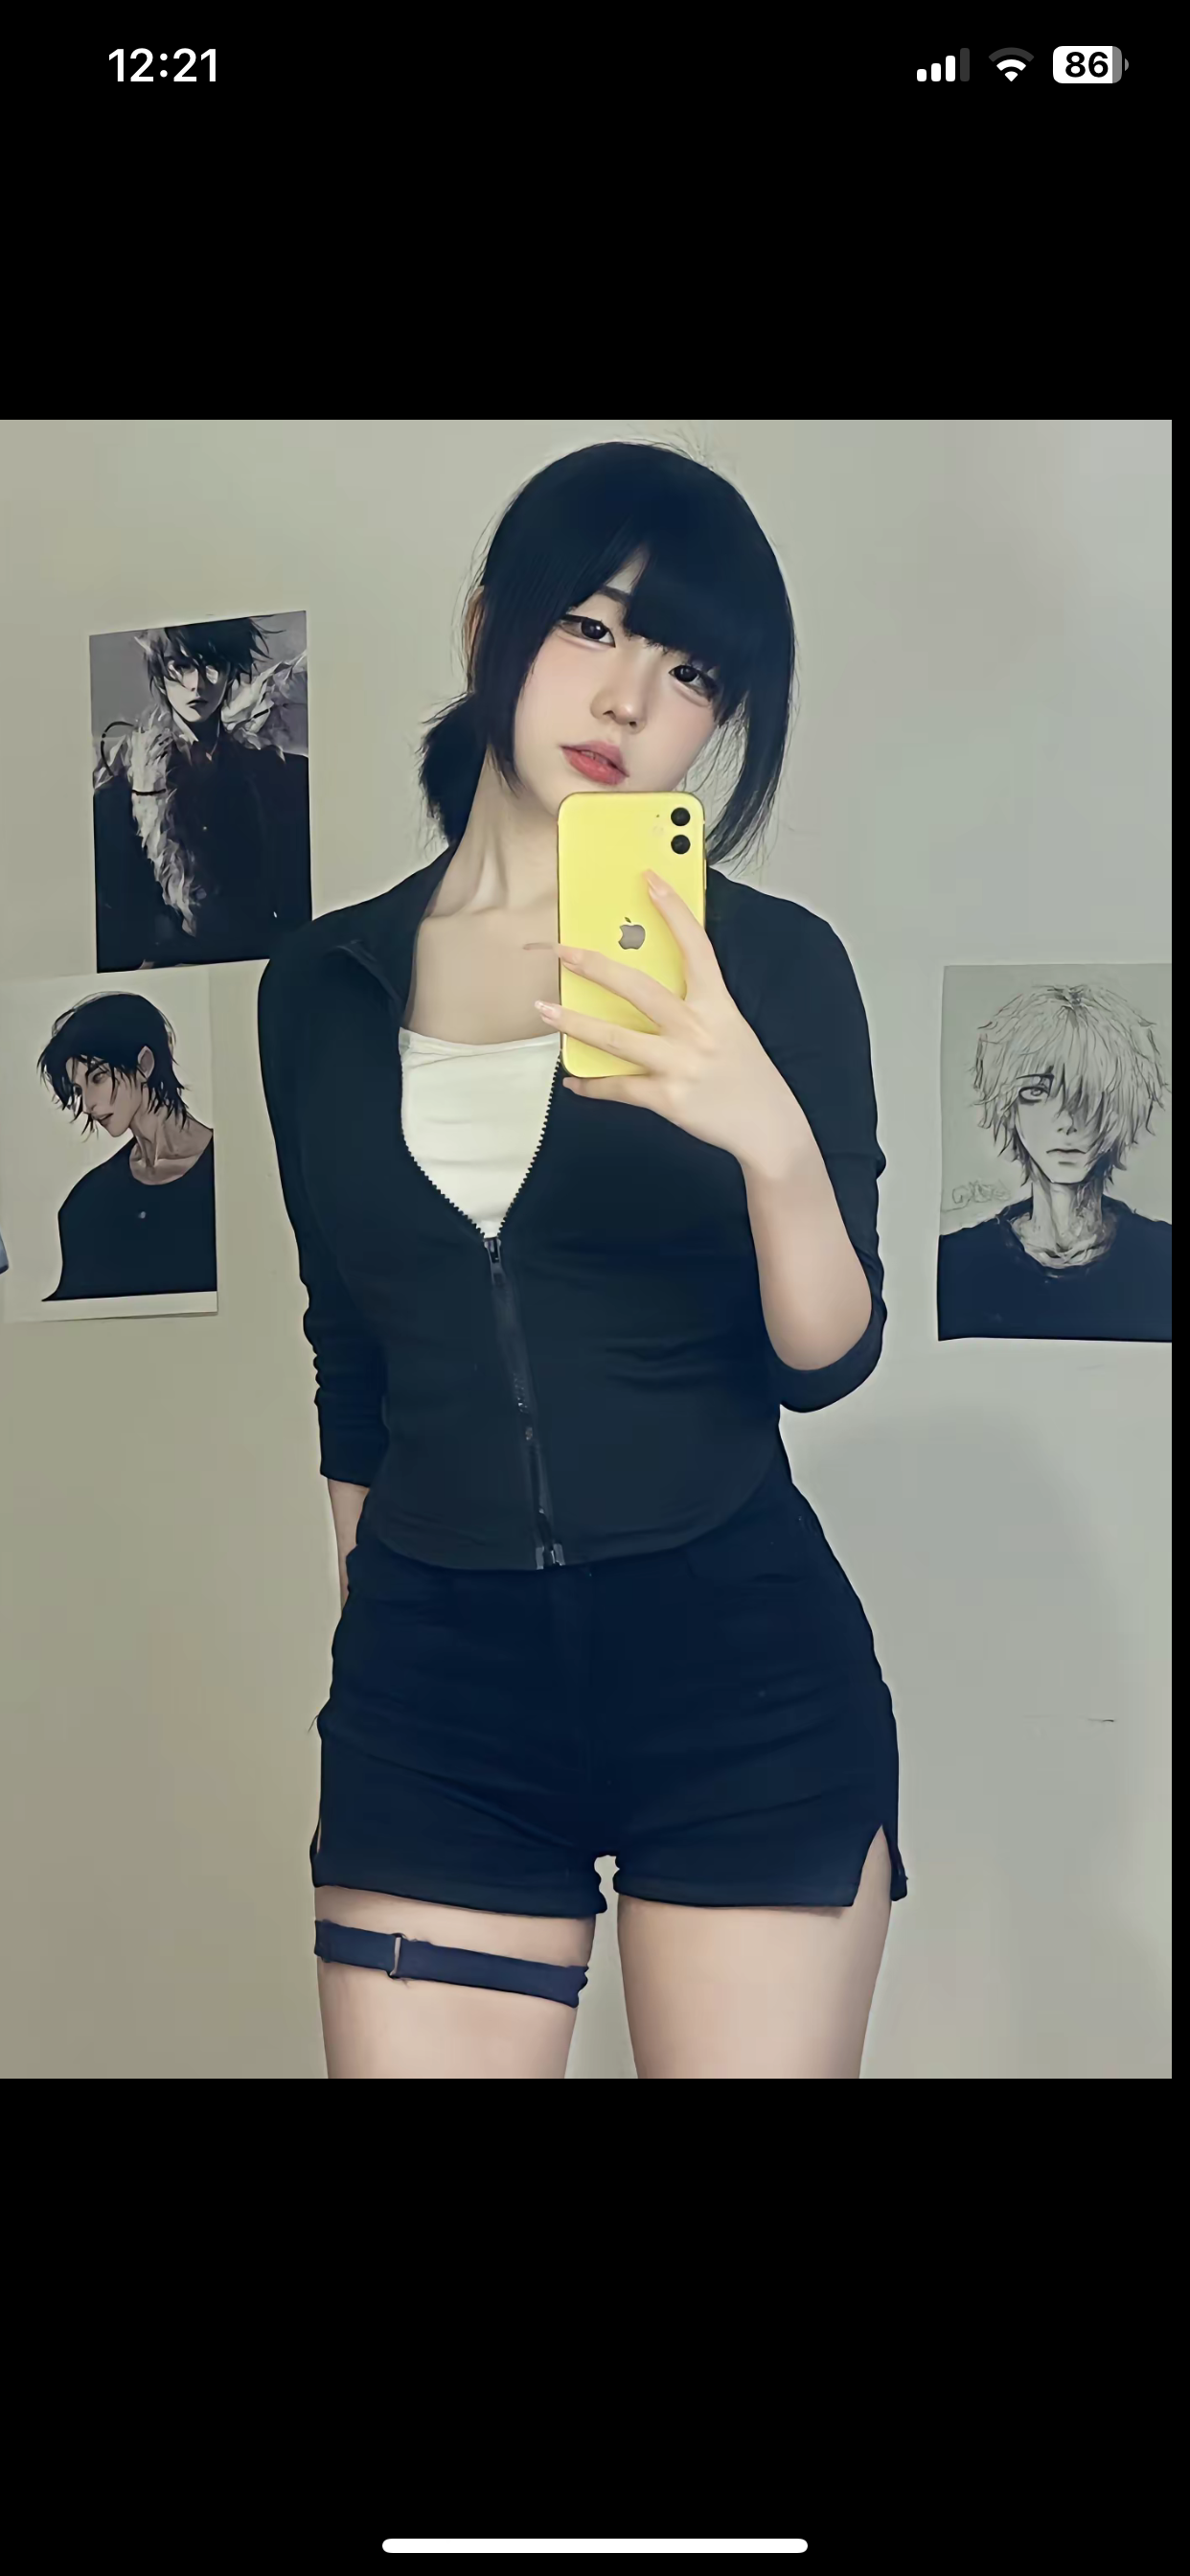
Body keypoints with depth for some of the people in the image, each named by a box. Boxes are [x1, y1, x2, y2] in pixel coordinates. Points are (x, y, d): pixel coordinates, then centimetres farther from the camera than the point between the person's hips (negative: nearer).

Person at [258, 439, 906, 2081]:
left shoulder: (772, 966, -2)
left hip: (742, 1664, -2)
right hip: (431, 1682, 2)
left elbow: (827, 1360, -9)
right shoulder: (325, 988, 6)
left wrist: (776, 1141, -27)